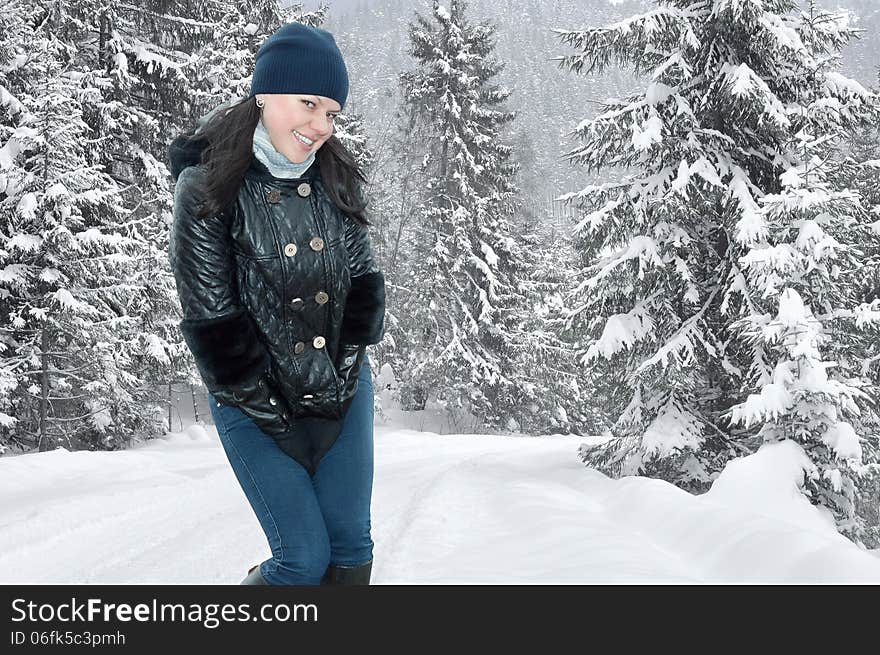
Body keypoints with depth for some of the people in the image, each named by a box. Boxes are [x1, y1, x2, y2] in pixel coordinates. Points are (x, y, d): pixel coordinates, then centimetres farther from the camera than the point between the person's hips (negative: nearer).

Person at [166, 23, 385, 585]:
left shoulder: (337, 181, 1)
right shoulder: (207, 189, -14)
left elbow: (364, 280, 6)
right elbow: (210, 321, -14)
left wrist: (345, 368, -5)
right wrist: (273, 410, -13)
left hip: (343, 390, 5)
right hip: (256, 406, -4)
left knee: (352, 547, 4)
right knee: (305, 558, -2)